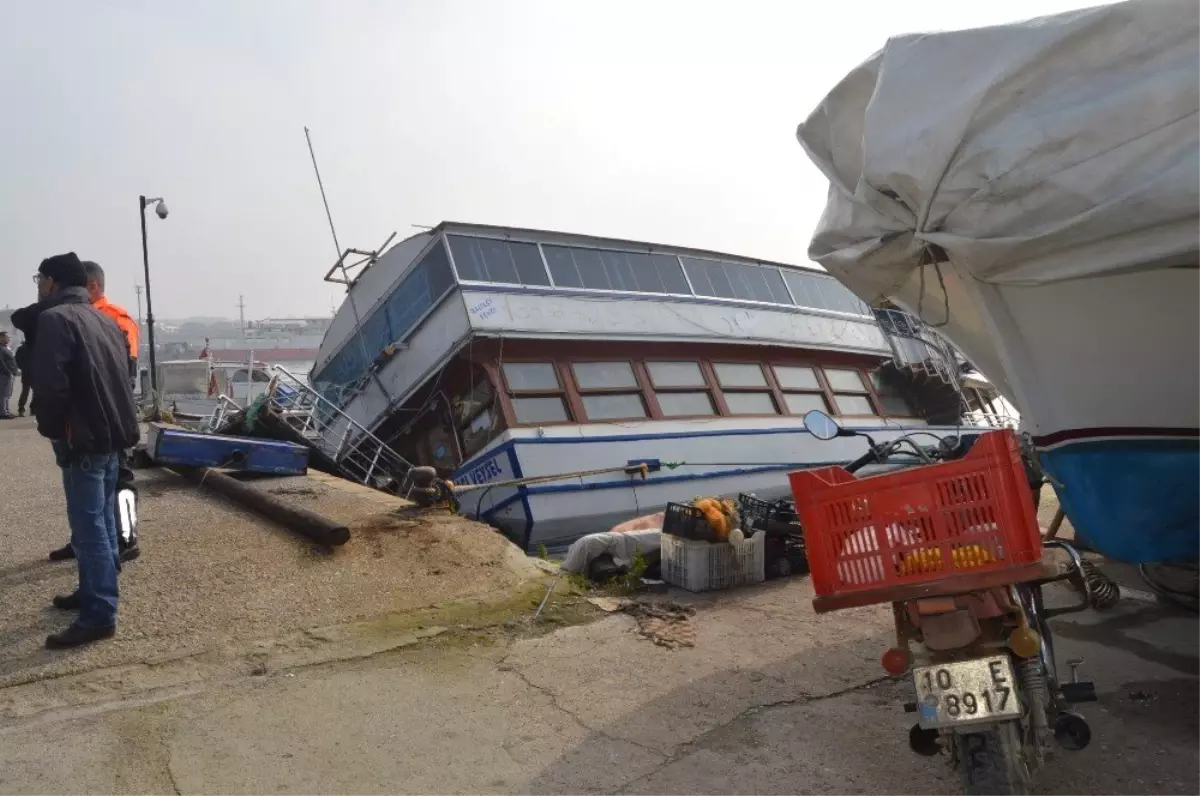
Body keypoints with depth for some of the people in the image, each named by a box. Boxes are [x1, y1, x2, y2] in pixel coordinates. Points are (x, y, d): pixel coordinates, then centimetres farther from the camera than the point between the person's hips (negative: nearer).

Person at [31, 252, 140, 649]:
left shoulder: (55, 319, -12)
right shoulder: (105, 320, 16)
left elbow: (50, 384, -20)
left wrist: (50, 428, -7)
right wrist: (114, 423, 18)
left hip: (82, 438, -9)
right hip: (109, 433, 9)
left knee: (88, 526, -7)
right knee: (101, 520, 18)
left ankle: (100, 615, -4)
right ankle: (93, 591, 31)